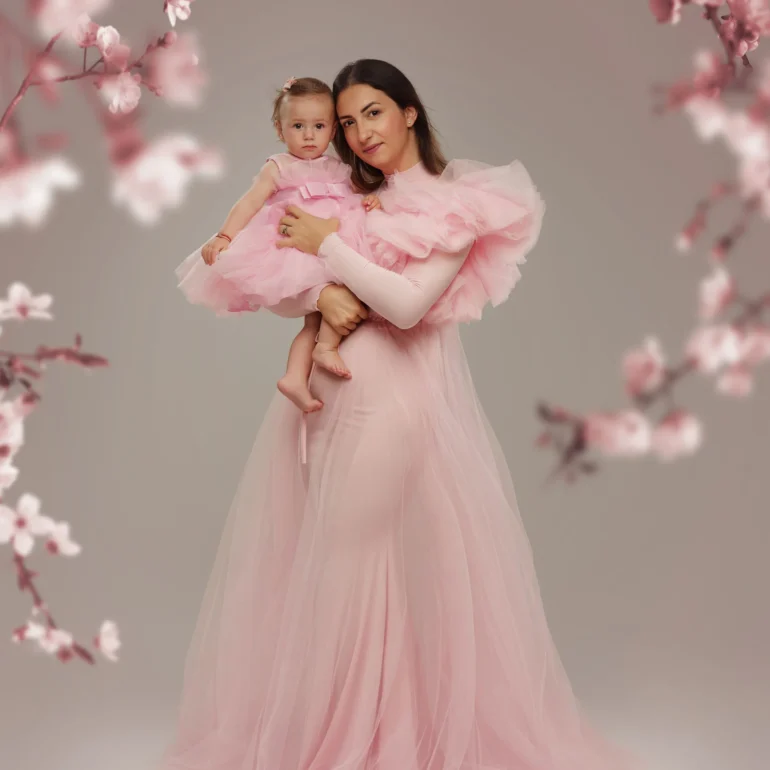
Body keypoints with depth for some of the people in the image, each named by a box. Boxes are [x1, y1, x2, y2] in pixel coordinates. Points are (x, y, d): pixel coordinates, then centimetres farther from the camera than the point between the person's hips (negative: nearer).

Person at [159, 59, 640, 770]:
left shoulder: (461, 200, -1)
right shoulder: (353, 197, 15)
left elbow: (409, 303, -14)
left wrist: (329, 245, -8)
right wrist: (320, 293, -11)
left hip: (405, 393, -5)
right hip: (330, 392, 6)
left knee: (413, 562, -1)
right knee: (318, 560, 7)